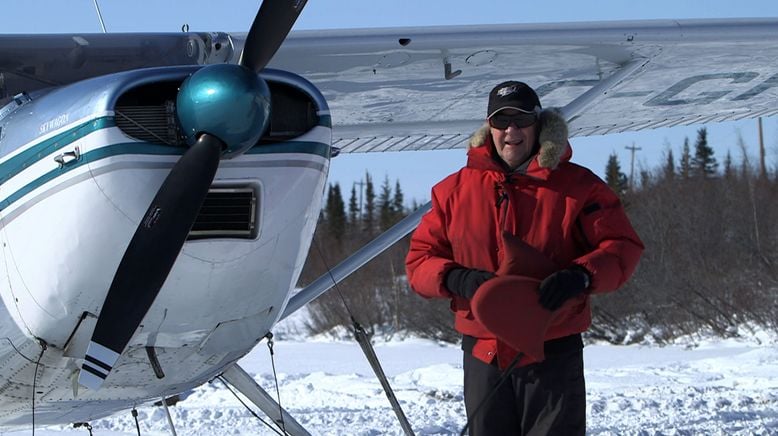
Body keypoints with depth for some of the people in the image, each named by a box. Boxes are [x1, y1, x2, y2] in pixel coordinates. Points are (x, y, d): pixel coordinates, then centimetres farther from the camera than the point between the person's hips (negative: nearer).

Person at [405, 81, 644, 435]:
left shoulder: (577, 186, -2)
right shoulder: (456, 190, 6)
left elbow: (623, 247, -4)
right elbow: (420, 259, 7)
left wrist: (582, 276, -23)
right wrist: (457, 279, -15)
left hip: (553, 354, -3)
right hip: (483, 354, 3)